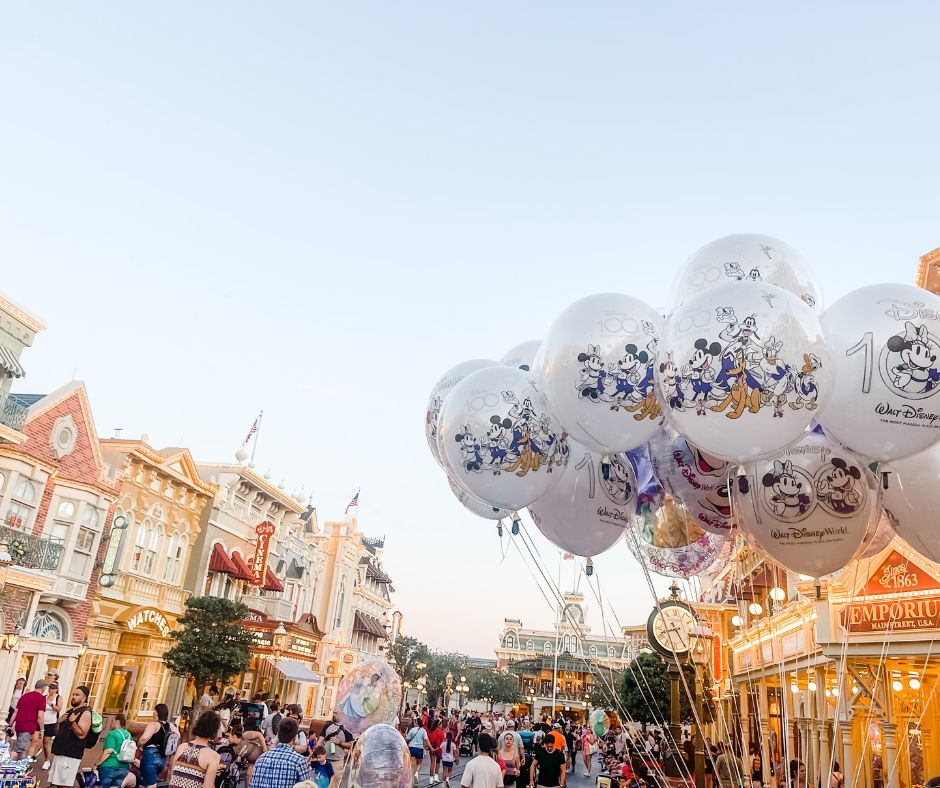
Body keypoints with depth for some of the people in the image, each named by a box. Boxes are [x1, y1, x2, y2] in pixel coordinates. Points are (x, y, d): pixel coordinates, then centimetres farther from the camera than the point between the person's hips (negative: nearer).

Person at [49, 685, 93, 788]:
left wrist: (72, 721, -22)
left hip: (71, 754, -10)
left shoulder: (85, 713, -12)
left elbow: (81, 734, -22)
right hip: (60, 751, 10)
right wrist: (59, 722, 4)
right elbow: (58, 730, 23)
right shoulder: (71, 711, 16)